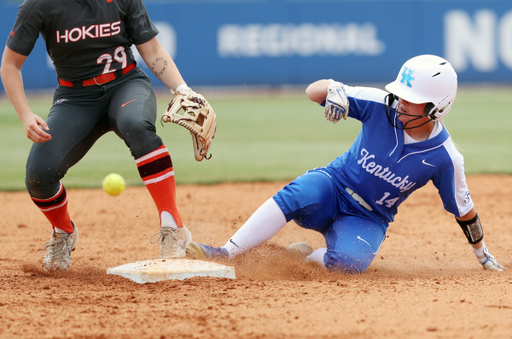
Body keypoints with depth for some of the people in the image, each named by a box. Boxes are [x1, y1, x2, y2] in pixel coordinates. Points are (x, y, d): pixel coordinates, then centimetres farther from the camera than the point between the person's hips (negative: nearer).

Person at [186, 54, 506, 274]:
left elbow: (464, 211, 0)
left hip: (368, 220, -1)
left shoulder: (445, 158, -16)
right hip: (333, 185, 1)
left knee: (348, 261, -34)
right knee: (297, 195, -35)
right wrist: (333, 89, -37)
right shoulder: (382, 106, -15)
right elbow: (313, 91, -14)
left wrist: (483, 255, 7)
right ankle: (226, 254, -36)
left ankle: (308, 258, -1)